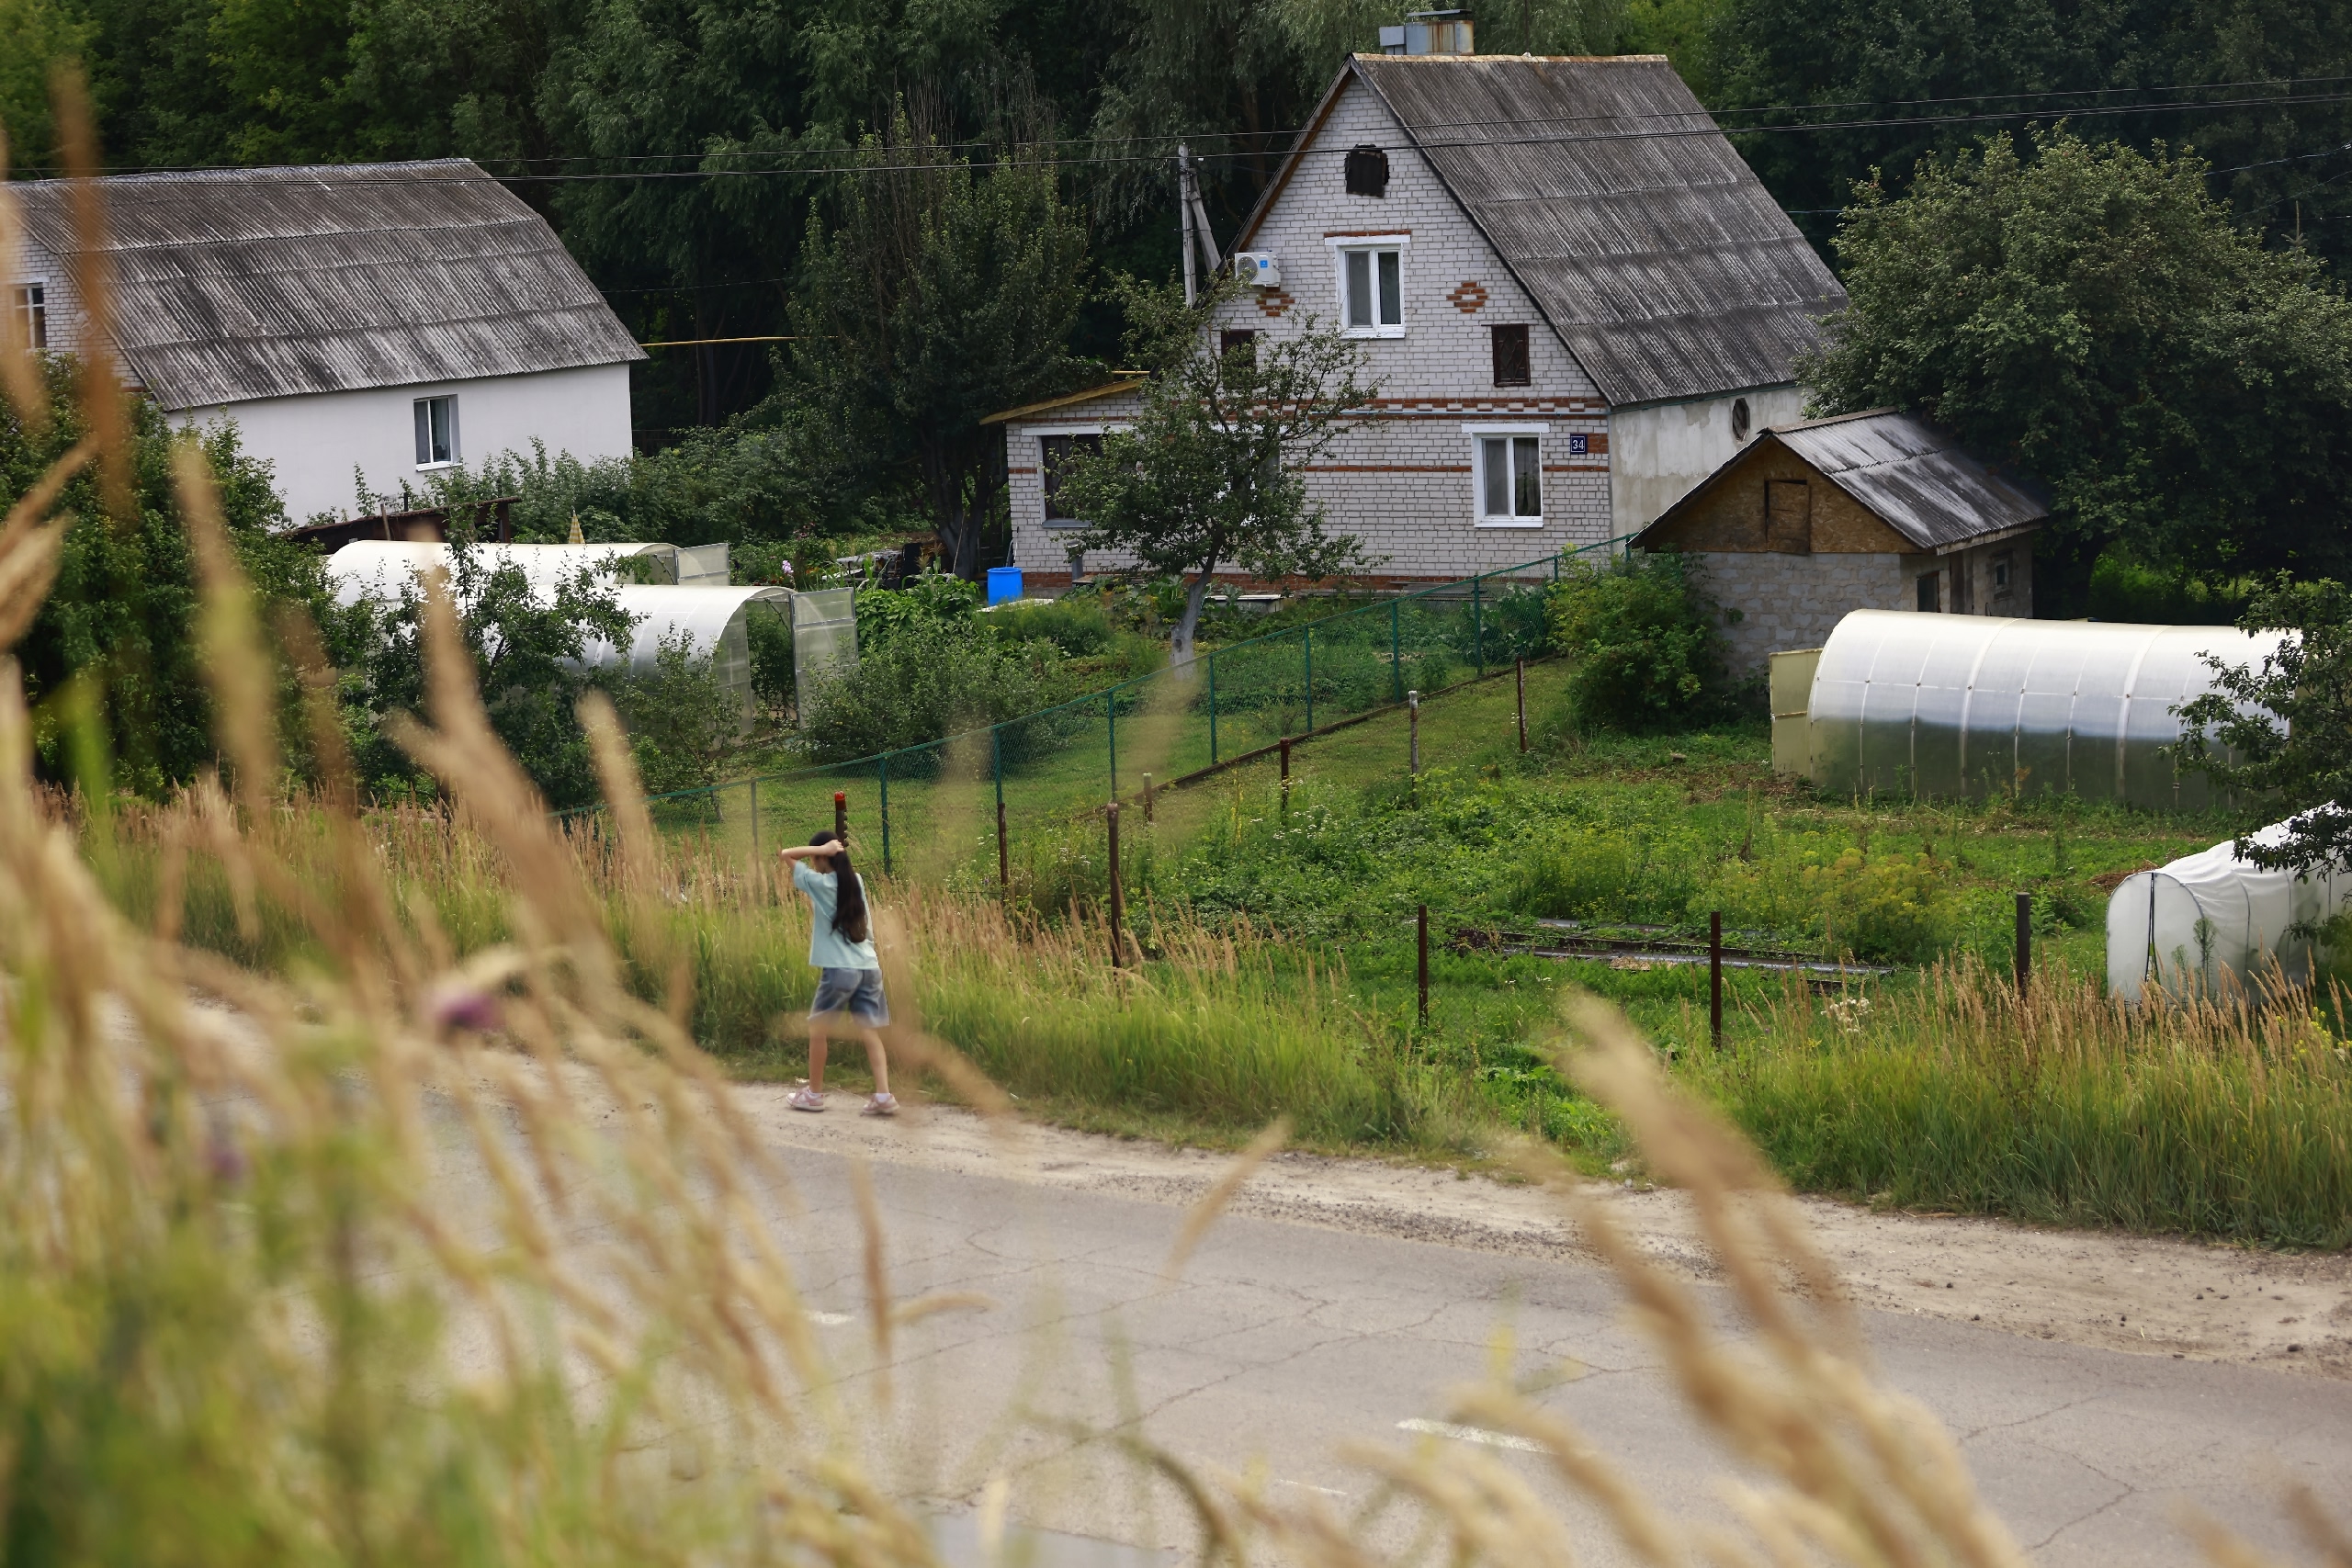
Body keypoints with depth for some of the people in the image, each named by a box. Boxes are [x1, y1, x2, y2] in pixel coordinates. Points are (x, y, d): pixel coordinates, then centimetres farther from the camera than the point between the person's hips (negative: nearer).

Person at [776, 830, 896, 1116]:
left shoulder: (820, 883, -5)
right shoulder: (856, 881, 11)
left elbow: (786, 854, 0)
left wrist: (823, 849, -6)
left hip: (839, 969, -5)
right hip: (869, 967, 6)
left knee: (817, 1027, 12)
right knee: (870, 1033, 3)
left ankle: (814, 1093, 19)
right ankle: (883, 1096, -9)